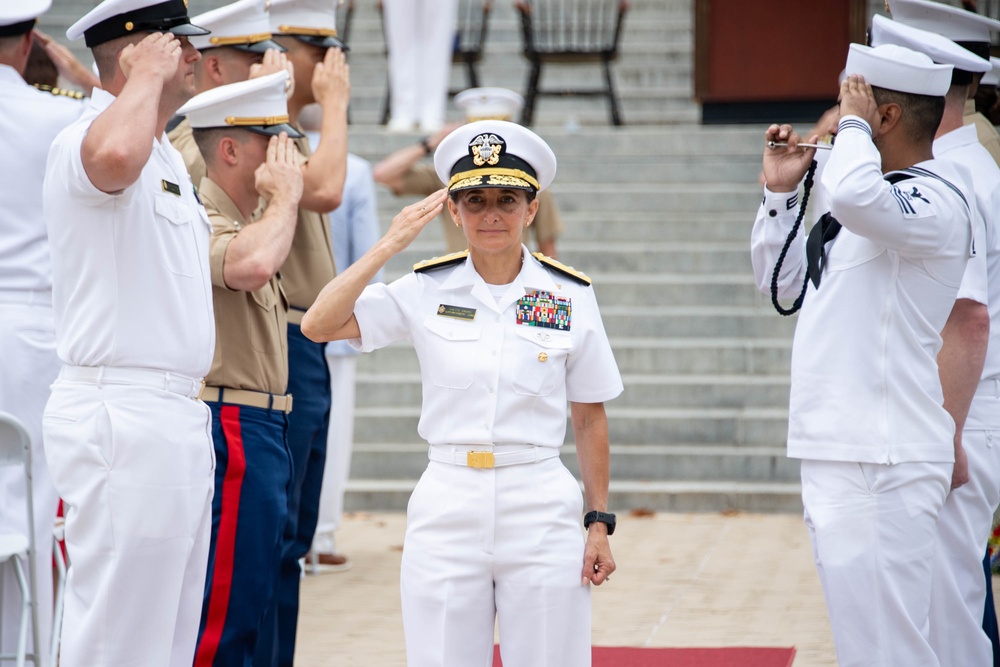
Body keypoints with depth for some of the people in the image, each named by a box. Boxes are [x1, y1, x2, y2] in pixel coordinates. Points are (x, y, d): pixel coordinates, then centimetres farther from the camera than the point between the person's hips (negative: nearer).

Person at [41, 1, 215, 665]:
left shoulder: (168, 157, 21)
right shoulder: (84, 139, -12)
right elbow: (115, 157, -39)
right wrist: (148, 76, -22)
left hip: (179, 414, 10)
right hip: (122, 416, -10)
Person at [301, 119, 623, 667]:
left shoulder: (569, 296, 2)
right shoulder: (426, 291, 2)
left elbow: (589, 418, 7)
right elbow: (318, 326, -8)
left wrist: (599, 522, 3)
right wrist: (389, 245, -10)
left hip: (541, 509, 0)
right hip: (447, 506, 0)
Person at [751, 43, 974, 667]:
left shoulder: (935, 200, -12)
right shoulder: (878, 201, 19)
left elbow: (854, 195, -35)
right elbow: (780, 278, 29)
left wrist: (854, 125, -17)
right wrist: (781, 193, 17)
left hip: (883, 467, -10)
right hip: (833, 453, 10)